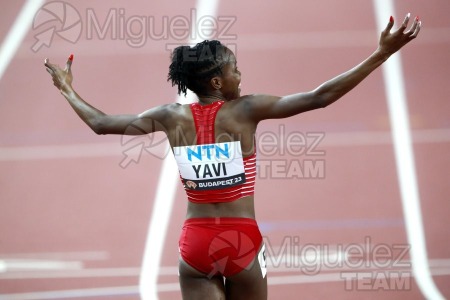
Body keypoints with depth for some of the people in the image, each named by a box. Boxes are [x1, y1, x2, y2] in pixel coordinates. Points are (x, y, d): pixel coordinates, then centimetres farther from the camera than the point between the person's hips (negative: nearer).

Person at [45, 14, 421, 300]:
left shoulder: (172, 117, 0)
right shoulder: (245, 111, -9)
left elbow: (101, 123, 9)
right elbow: (319, 97, -13)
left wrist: (67, 89, 27)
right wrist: (382, 53, -13)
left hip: (195, 243, 3)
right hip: (241, 240, -3)